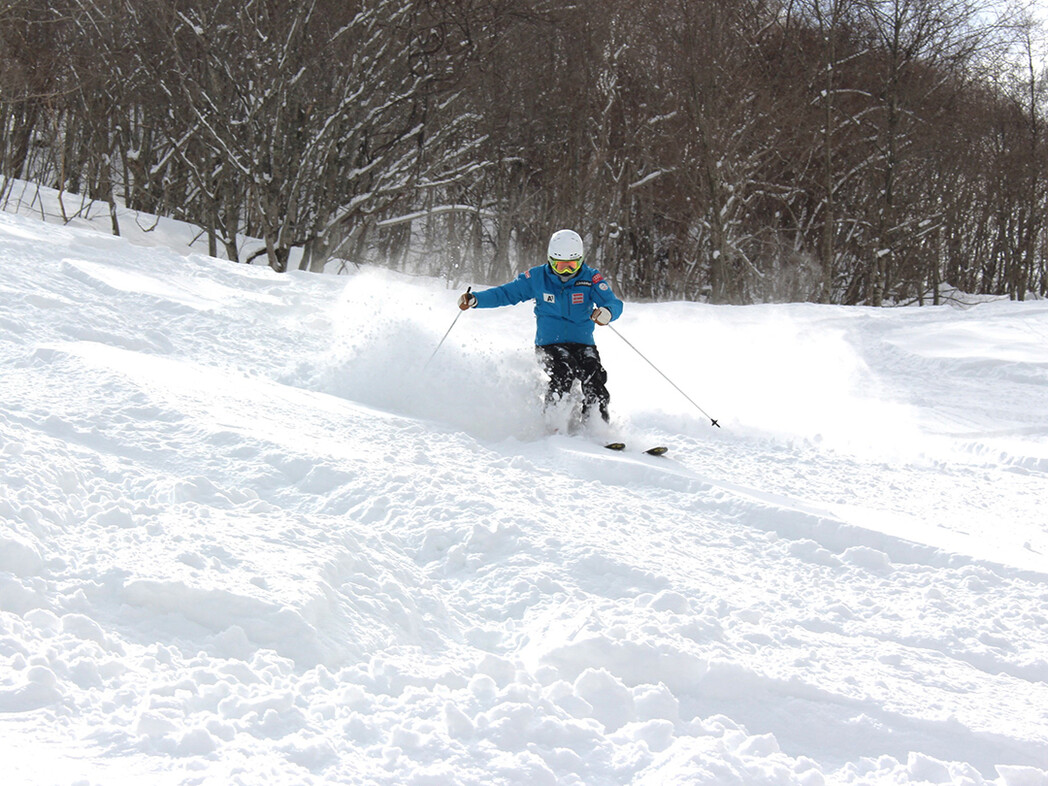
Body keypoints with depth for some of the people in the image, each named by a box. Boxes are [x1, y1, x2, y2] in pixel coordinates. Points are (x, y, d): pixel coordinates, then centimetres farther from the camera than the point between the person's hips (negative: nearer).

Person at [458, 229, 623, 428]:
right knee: (565, 371, -32)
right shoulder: (537, 277, 0)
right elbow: (505, 293, 8)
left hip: (583, 343, 1)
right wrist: (475, 299, -8)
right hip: (549, 344, -1)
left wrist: (607, 312, -40)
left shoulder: (590, 278, -2)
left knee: (595, 377, -27)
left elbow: (614, 303, -14)